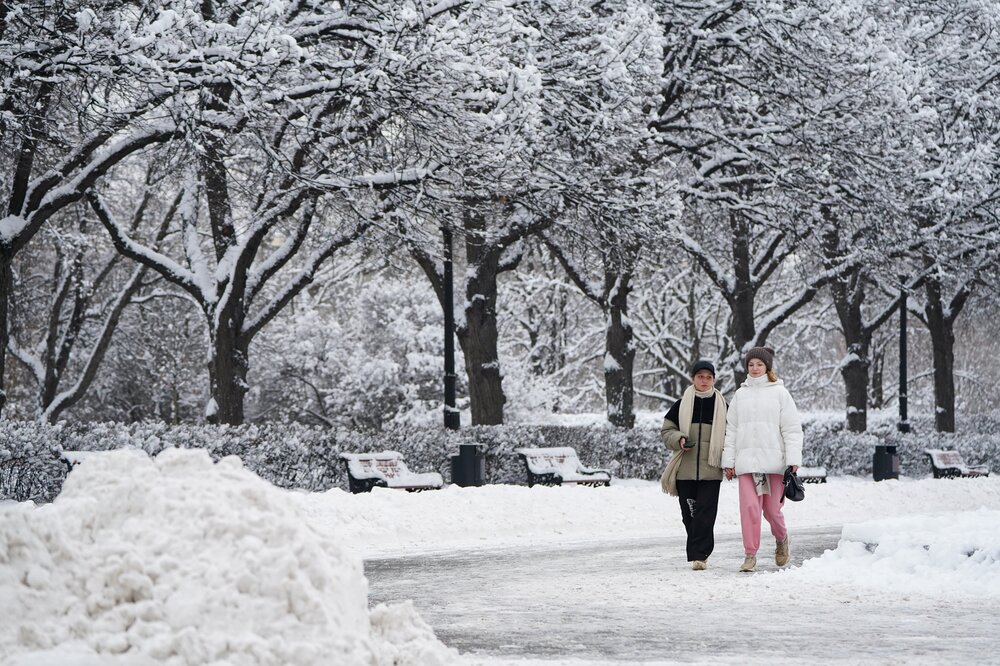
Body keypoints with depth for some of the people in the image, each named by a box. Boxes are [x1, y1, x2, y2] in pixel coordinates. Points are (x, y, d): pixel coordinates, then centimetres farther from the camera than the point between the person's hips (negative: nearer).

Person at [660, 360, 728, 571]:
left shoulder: (721, 405, 7)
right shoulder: (681, 405, 7)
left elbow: (729, 435, 13)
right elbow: (666, 430, 12)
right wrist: (679, 440, -8)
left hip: (711, 469, -1)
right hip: (686, 469, 2)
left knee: (705, 514, -10)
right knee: (689, 514, 4)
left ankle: (699, 554, -11)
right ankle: (700, 553, 15)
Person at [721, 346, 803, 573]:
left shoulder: (780, 393, 5)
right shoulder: (740, 395, 12)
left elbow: (792, 429, 1)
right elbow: (731, 430, 13)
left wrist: (793, 460, -7)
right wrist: (728, 461, 7)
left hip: (773, 459, -2)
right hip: (747, 460, 2)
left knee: (772, 509, 0)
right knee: (749, 508, -8)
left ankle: (781, 539, 30)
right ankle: (750, 555, -4)